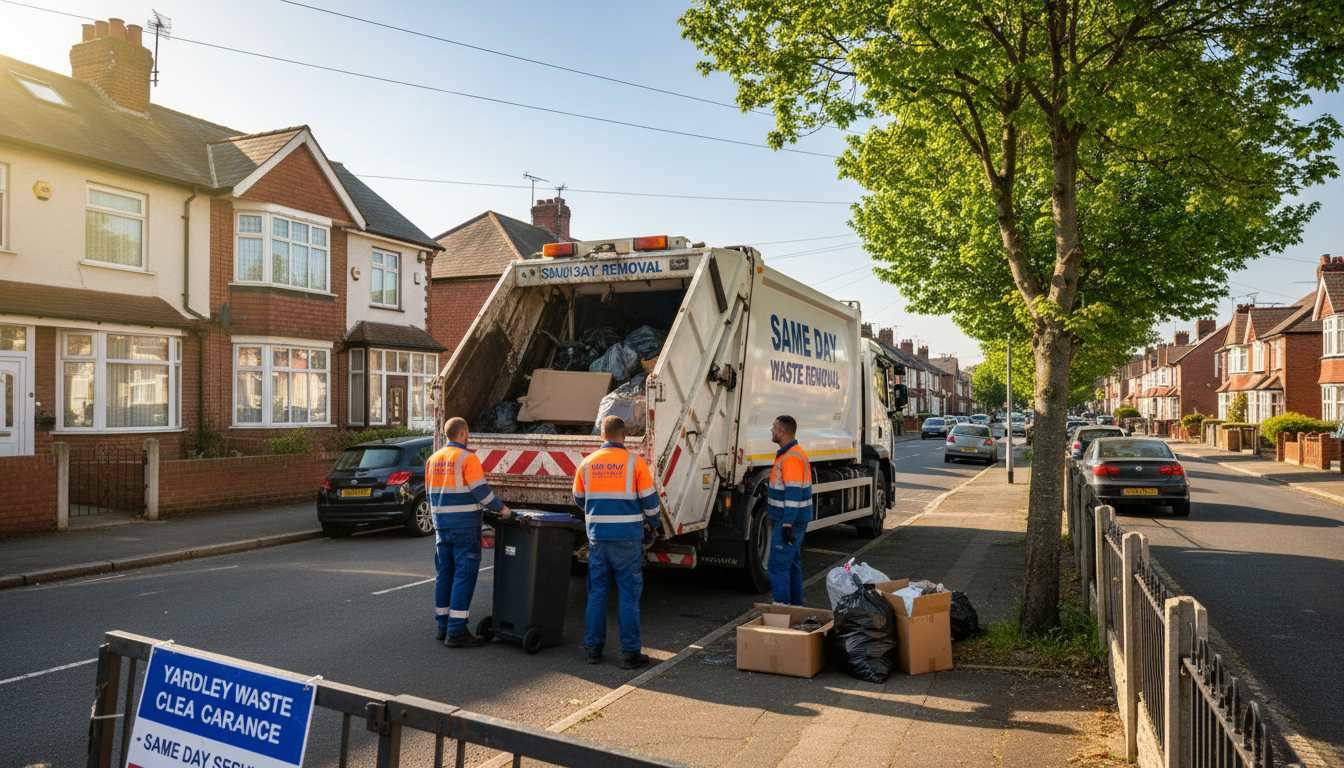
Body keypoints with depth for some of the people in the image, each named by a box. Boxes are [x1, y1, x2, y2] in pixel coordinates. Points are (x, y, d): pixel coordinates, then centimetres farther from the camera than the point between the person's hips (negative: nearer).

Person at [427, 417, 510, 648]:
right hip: (464, 526, -8)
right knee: (465, 575, -4)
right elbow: (481, 492, -15)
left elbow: (431, 493, 17)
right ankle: (456, 631, -5)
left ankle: (443, 626, 21)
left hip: (442, 525, 8)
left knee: (445, 574, 14)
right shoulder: (467, 458, -13)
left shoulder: (433, 460, 11)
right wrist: (501, 508, -2)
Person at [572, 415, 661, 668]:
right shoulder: (635, 462, -6)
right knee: (628, 595, 2)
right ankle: (630, 653, 6)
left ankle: (593, 648, 17)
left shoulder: (587, 463, 4)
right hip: (628, 537, -3)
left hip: (597, 536, 3)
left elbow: (579, 499, 14)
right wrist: (652, 523, 15)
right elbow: (649, 499, -4)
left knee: (597, 593, 12)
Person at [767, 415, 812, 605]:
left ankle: (781, 606, -5)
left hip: (790, 520, -11)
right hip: (796, 520, 11)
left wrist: (787, 525, -26)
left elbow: (793, 493, -25)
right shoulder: (791, 453, 14)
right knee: (792, 564, 15)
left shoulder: (791, 457, -20)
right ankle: (795, 606, 22)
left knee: (778, 565, -7)